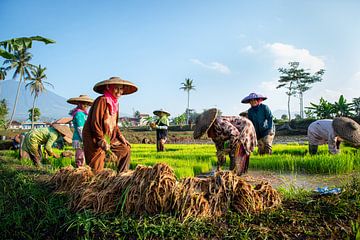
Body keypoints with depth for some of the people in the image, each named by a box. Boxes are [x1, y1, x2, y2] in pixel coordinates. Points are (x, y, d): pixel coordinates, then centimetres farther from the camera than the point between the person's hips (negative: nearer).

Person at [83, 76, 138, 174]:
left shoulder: (115, 103, 11)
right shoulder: (102, 100, -17)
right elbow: (95, 123, -20)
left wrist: (121, 137, 7)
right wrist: (102, 141, -18)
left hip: (109, 137, 9)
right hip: (94, 138, -9)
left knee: (125, 149, 7)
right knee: (97, 169, -10)